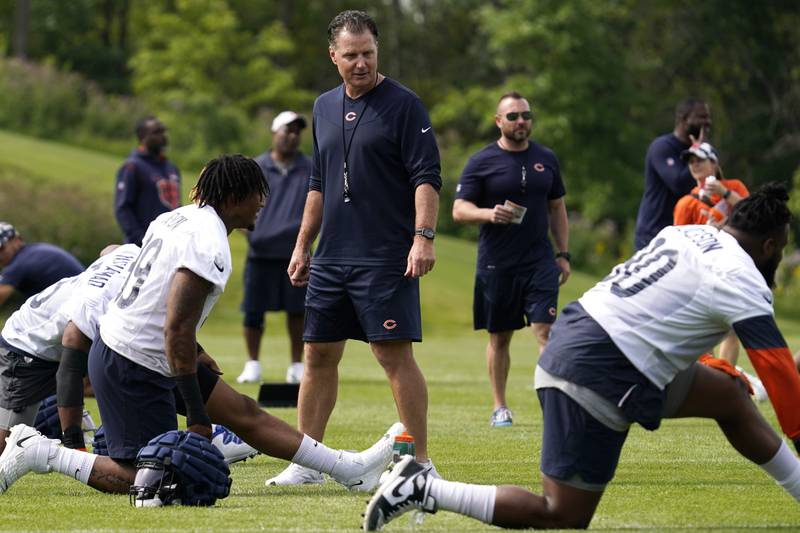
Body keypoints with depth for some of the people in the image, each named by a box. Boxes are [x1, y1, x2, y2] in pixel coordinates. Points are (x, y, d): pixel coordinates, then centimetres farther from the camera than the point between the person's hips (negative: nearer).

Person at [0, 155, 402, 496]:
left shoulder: (178, 218, 7)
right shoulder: (210, 248, -22)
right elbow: (177, 329, -27)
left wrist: (195, 353, 32)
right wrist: (198, 416, -22)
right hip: (133, 368, -11)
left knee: (243, 413, 10)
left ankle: (352, 470, 13)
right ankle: (39, 453, 1)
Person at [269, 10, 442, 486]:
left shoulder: (403, 105, -5)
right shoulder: (325, 108, 15)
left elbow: (427, 177, -10)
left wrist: (424, 236, -21)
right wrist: (302, 245, 20)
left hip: (386, 258, -7)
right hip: (331, 258, 7)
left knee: (395, 353, -9)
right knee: (319, 355, 7)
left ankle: (421, 461, -4)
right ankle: (305, 462, 14)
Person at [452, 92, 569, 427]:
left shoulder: (546, 159, 10)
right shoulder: (481, 162, -1)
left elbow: (557, 208, 17)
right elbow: (459, 210, -4)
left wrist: (563, 254, 10)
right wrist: (488, 214, -24)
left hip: (539, 261, 1)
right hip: (496, 265, -1)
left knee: (545, 329, -12)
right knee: (499, 336, 7)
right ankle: (500, 407, 17)